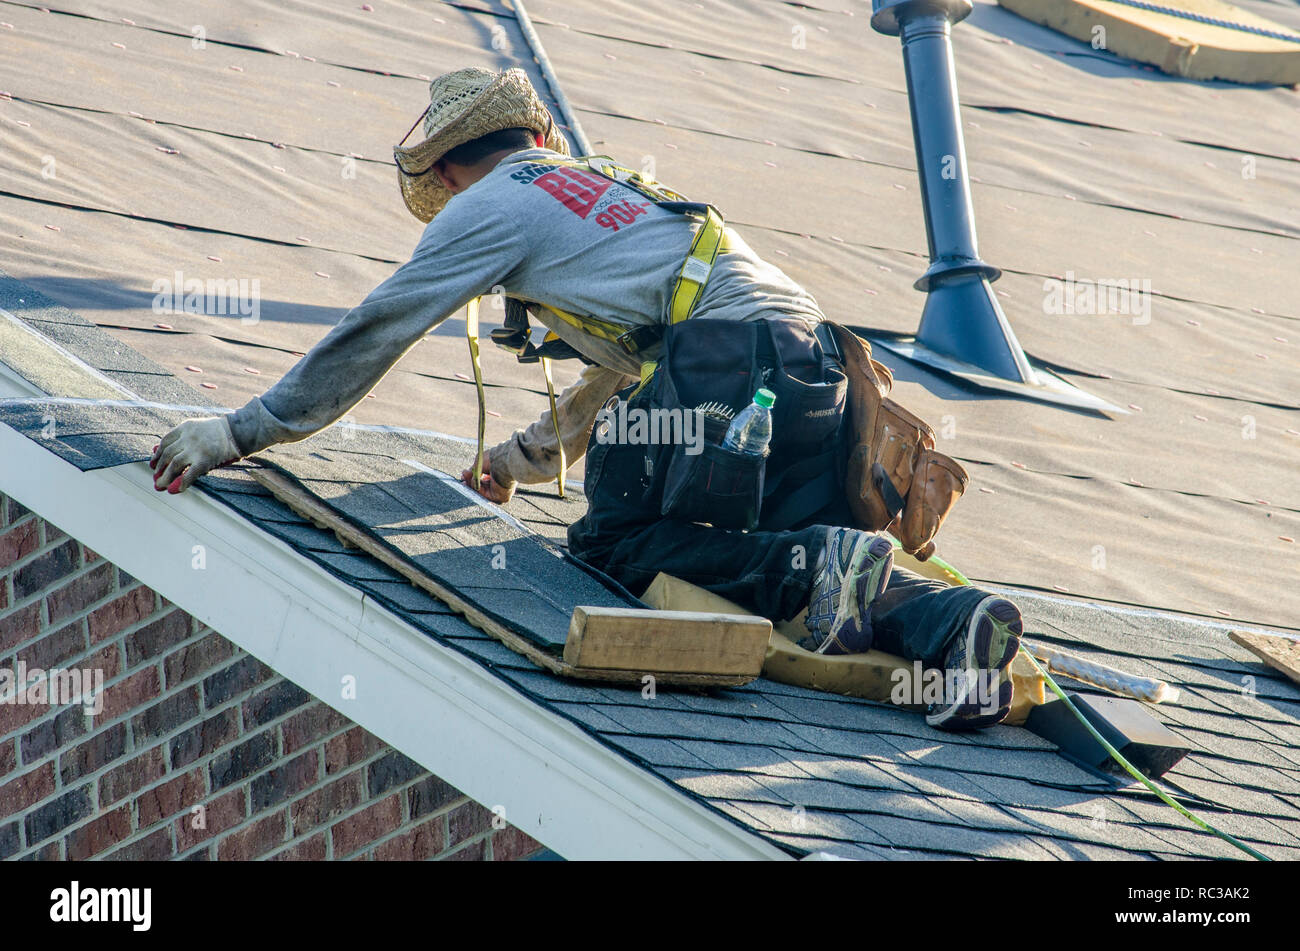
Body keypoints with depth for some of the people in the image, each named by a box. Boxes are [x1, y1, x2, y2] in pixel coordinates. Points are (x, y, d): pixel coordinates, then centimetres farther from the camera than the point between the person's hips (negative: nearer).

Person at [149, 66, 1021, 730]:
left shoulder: (492, 202, 10)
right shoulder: (606, 191, 36)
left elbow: (371, 336, 11)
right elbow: (620, 369, 47)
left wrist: (245, 430, 18)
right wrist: (526, 456, 57)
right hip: (816, 358, 8)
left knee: (612, 546, -1)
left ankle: (816, 569, -19)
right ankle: (953, 618, -16)